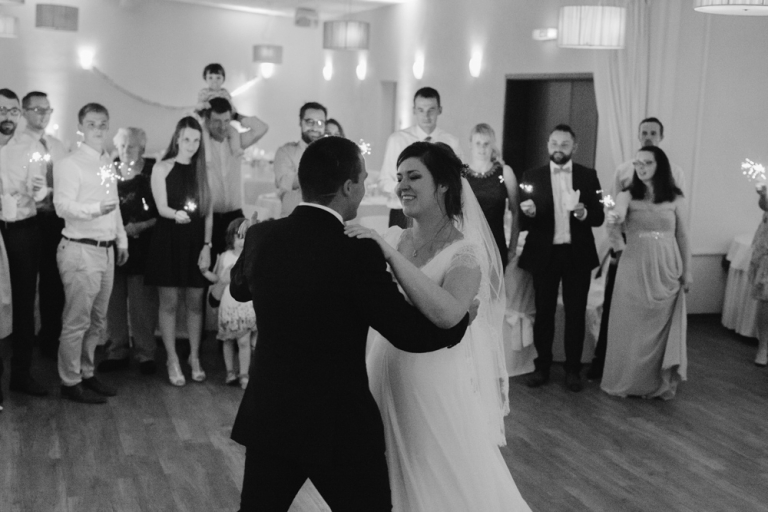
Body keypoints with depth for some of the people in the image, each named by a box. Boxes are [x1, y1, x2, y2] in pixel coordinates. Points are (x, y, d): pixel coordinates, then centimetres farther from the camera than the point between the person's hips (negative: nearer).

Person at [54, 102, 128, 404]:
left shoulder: (107, 163, 15)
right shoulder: (70, 165, -9)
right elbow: (62, 206, -20)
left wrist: (122, 241, 20)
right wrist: (95, 209, -35)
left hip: (106, 250, 8)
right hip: (81, 250, -8)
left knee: (97, 320, 15)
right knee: (77, 321, -3)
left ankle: (87, 373, 28)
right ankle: (70, 382, 8)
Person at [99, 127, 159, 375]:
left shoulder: (153, 170, -1)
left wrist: (142, 226, -12)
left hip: (142, 243, -2)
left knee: (142, 300, -2)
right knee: (114, 298, 3)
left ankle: (145, 353, 8)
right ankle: (117, 352, 14)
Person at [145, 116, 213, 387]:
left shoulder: (202, 171, 8)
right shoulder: (162, 168, 0)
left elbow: (209, 212, 6)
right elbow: (162, 207, -8)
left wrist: (207, 246, -2)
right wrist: (177, 214, -30)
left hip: (196, 242, 3)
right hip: (169, 240, -2)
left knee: (195, 303, 6)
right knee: (169, 303, 1)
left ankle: (194, 357, 17)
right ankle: (172, 360, 11)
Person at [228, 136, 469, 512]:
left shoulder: (260, 237, -4)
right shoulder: (358, 253, -21)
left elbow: (239, 288, 17)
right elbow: (412, 333, -14)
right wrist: (465, 315, 4)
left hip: (268, 415, 5)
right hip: (339, 424, -5)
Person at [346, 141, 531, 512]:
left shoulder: (466, 251, -15)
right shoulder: (393, 238, 2)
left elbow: (447, 314, -33)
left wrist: (391, 256, -33)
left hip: (438, 386, -5)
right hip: (387, 377, 6)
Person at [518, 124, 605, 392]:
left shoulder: (588, 176, 3)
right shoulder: (533, 176, 2)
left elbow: (599, 217, -1)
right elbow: (523, 222, -2)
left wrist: (584, 213, -22)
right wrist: (528, 213, -23)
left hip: (577, 254, 0)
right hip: (544, 254, 0)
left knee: (575, 313, 7)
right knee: (543, 312, 7)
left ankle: (573, 369, 18)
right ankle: (542, 367, 19)